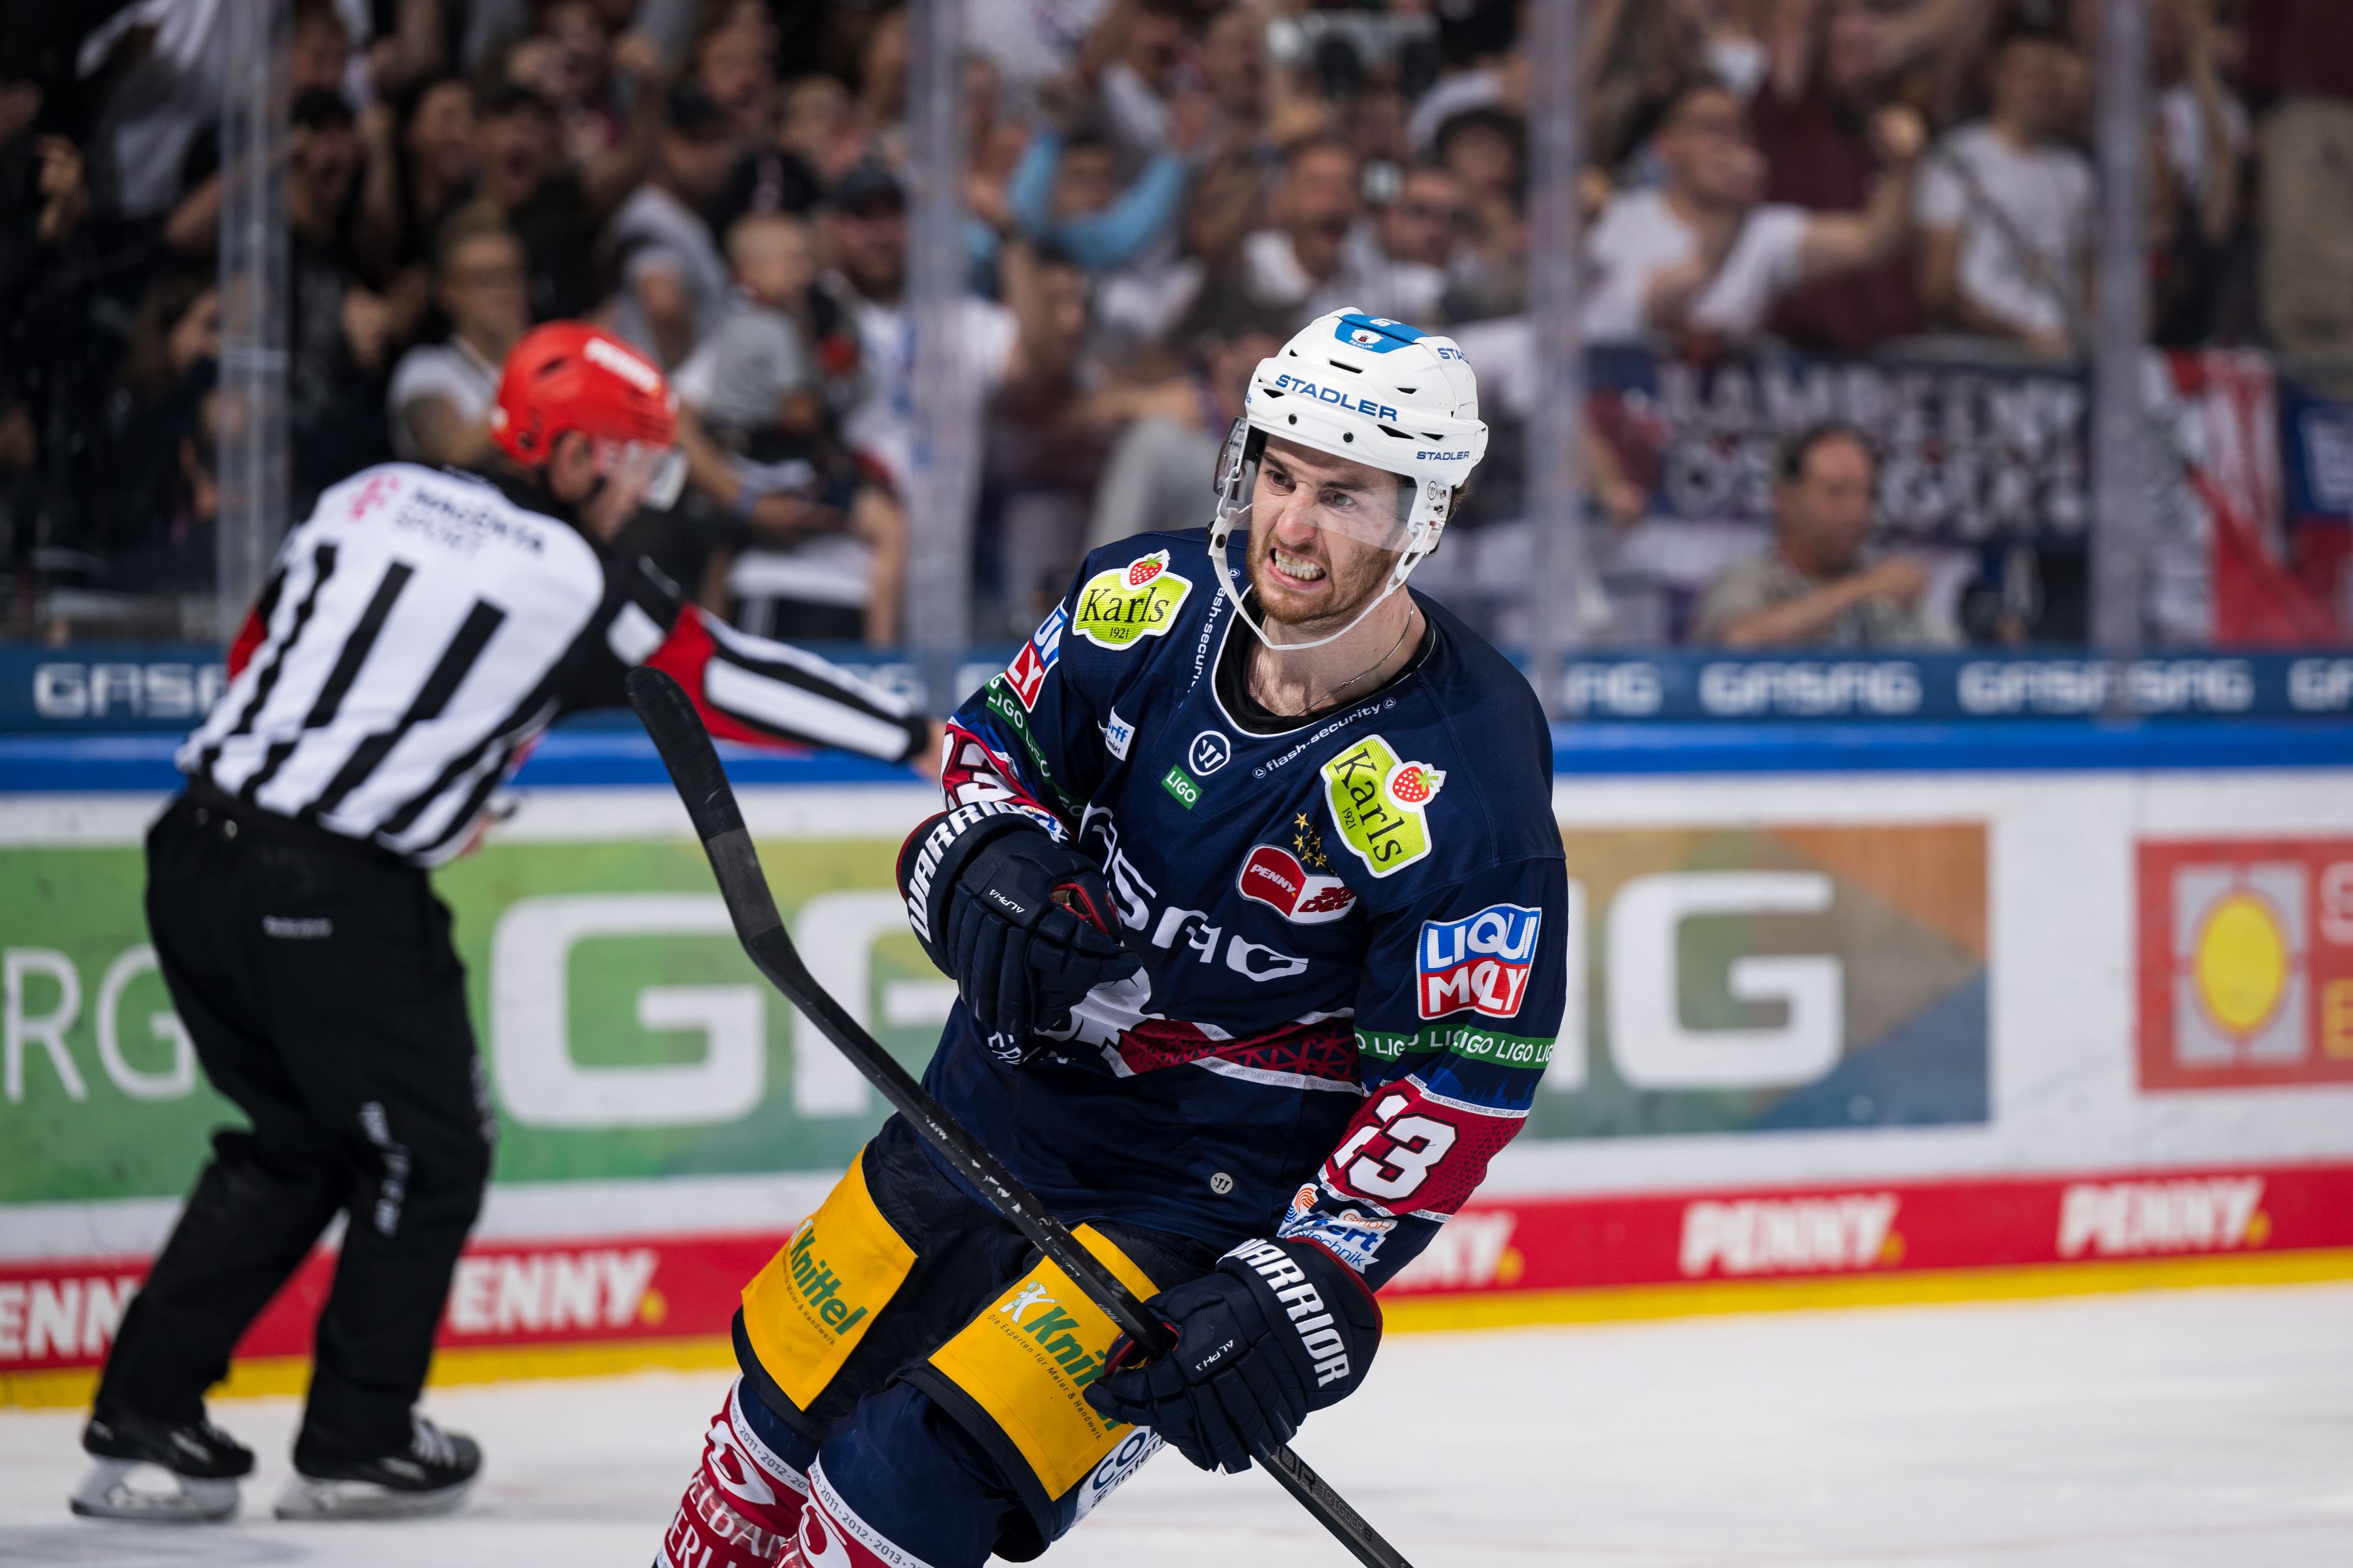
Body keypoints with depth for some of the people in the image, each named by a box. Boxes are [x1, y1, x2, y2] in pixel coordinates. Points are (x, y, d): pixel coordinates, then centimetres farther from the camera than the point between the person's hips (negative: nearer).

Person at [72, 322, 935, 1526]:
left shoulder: (376, 497, 13)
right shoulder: (576, 580, -4)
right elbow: (726, 682, 0)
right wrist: (914, 738, 8)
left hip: (197, 852, 7)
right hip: (336, 895, -7)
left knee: (297, 1143, 20)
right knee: (428, 1157, 10)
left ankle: (142, 1421, 16)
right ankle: (356, 1449, 17)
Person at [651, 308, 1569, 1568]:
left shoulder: (1462, 786, -24)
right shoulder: (1154, 601, -10)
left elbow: (1461, 1079, -20)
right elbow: (998, 739, 7)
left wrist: (1301, 1287, -25)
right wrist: (991, 866, -16)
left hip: (1205, 1203, -6)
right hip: (1001, 1100, 6)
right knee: (788, 1406, 15)